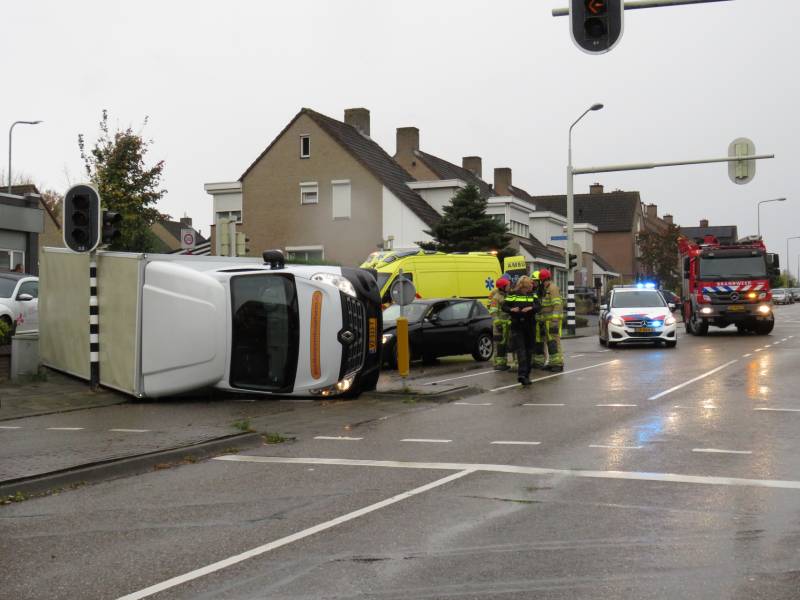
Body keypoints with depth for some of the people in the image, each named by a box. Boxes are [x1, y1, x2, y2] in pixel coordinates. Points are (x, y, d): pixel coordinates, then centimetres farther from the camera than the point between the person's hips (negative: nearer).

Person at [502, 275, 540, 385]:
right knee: (520, 350, -13)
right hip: (516, 326, -3)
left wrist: (531, 308, -24)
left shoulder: (533, 295, 8)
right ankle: (522, 374, -25)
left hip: (529, 326, 3)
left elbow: (538, 307, -2)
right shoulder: (512, 295, 2)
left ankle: (526, 373, 22)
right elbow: (503, 306, 4)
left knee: (529, 350, 10)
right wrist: (511, 309, -17)